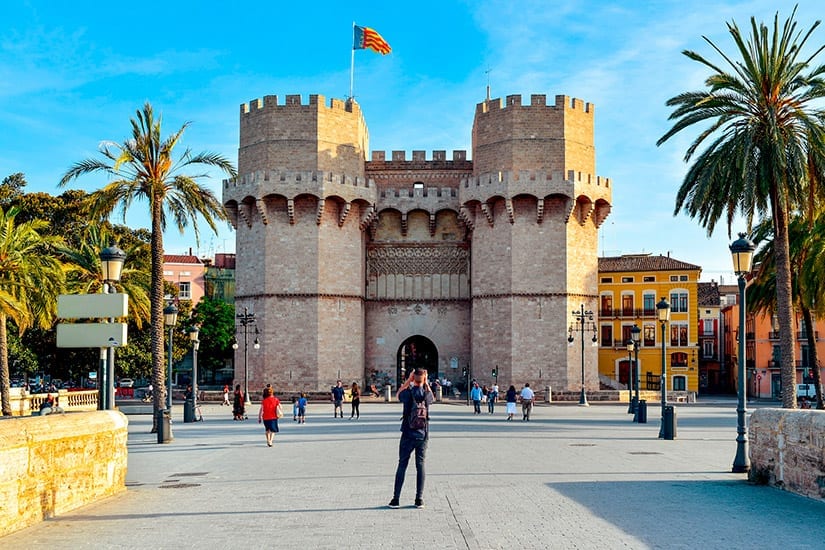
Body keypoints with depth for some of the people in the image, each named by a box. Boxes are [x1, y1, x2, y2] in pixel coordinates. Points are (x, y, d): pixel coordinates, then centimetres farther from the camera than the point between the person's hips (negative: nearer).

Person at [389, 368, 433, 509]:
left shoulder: (408, 393, -11)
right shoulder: (427, 394, -5)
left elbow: (398, 395, 12)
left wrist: (408, 380, 6)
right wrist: (426, 382, 13)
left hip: (408, 435, -1)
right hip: (423, 435, 1)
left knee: (402, 465, 5)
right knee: (420, 465, 6)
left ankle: (395, 499, 5)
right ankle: (419, 499, 5)